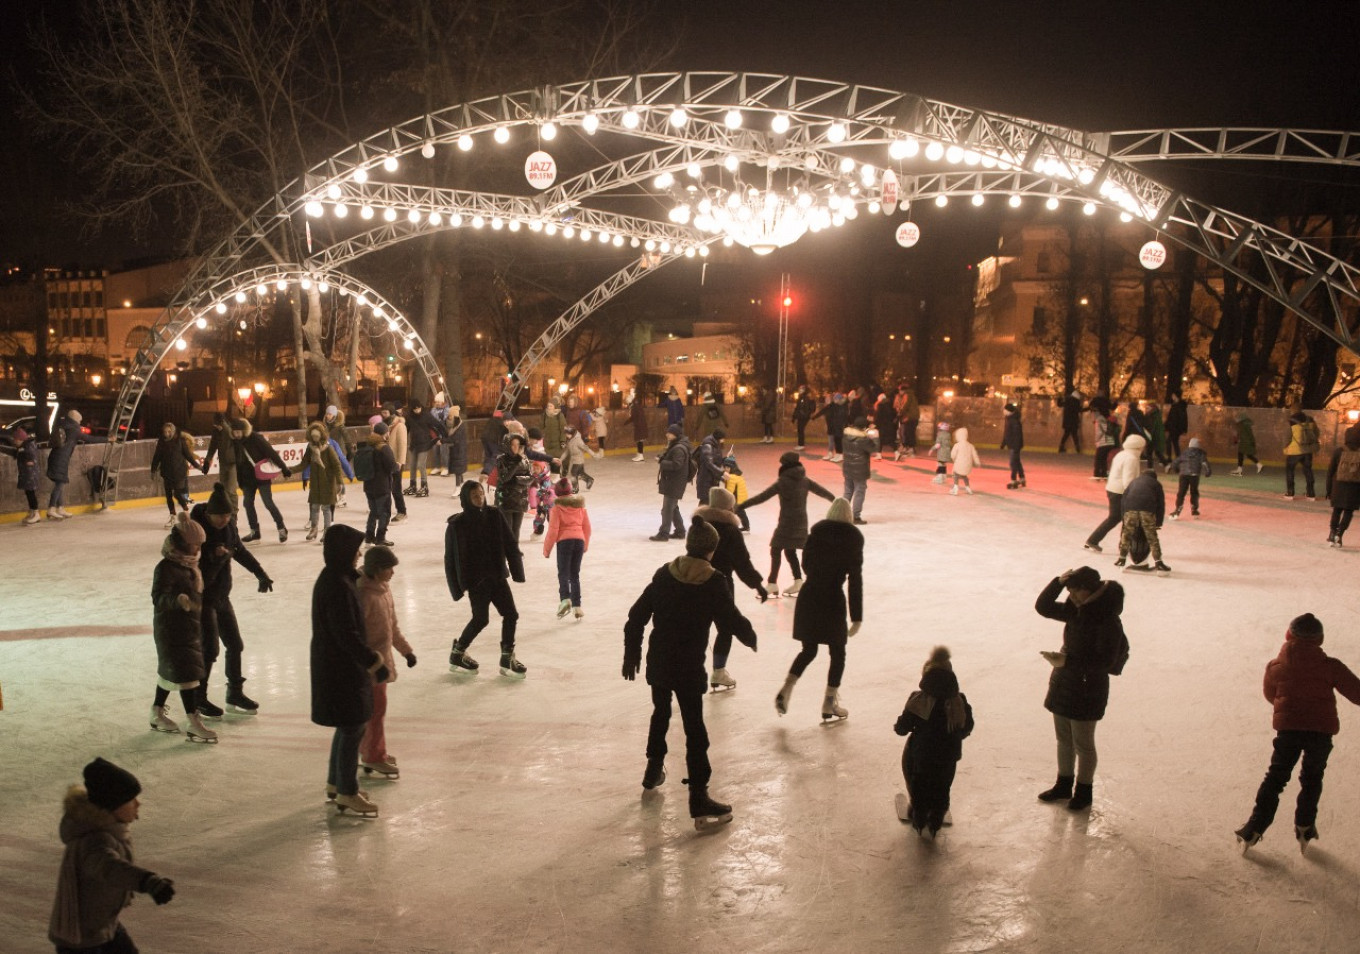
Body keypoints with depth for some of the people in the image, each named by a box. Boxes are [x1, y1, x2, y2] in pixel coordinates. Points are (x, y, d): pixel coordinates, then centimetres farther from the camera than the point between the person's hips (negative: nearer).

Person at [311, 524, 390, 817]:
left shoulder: (334, 578, 6)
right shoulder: (338, 586, -25)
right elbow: (347, 635, -25)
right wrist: (375, 663, -20)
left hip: (336, 664, 10)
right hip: (341, 668, -10)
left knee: (348, 726, 22)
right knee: (352, 729, 2)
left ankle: (335, 783, 35)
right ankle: (347, 794, 15)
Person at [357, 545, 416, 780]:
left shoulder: (384, 588, 5)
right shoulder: (364, 594, -24)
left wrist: (405, 649, 17)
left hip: (382, 660, 9)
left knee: (376, 707, 18)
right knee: (376, 708, 1)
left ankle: (369, 751, 31)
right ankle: (374, 757, 13)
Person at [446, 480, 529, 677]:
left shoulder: (494, 516, -2)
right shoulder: (457, 524, -12)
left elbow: (510, 544, 1)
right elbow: (451, 558, -8)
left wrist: (516, 570, -3)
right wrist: (458, 586, -9)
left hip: (497, 576, 5)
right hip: (475, 579, -5)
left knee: (511, 614, 4)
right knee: (481, 619, -1)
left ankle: (507, 657, 19)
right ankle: (457, 653, 22)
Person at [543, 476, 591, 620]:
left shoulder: (557, 507, -4)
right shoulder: (580, 505, 11)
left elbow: (553, 530, -8)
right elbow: (587, 527, 14)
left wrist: (546, 549, -1)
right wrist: (586, 545, 26)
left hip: (564, 541, -5)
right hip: (579, 540, 5)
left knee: (563, 573, -6)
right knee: (575, 574, 13)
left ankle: (565, 598, -29)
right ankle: (577, 605, 9)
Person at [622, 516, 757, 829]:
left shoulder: (664, 575, 0)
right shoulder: (713, 583, -13)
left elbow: (636, 617, 3)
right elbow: (732, 620, -9)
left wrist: (632, 654, 13)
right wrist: (751, 638, 13)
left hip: (657, 661, 5)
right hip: (689, 666, -5)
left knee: (660, 713, 27)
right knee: (694, 728, -2)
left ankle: (654, 769, 43)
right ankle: (699, 800, -3)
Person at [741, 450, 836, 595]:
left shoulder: (782, 482, -13)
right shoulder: (805, 480, 6)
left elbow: (762, 497, -17)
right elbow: (822, 491, 18)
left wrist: (740, 507, -18)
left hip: (787, 522, -7)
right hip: (801, 522, 7)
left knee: (776, 550, -3)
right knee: (790, 551, 19)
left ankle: (772, 584, -8)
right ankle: (798, 581, 17)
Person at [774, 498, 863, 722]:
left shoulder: (816, 533, 2)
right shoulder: (853, 539, -7)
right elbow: (855, 580, -9)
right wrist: (856, 617, -6)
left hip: (808, 596, 4)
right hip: (833, 600, -4)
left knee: (809, 649, 18)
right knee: (837, 653, 12)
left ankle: (785, 691, 3)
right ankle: (829, 705, 14)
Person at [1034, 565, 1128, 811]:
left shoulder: (1108, 621, -21)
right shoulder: (1076, 611, 2)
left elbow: (1105, 661, -23)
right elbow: (1043, 607, 6)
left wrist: (1068, 660, -28)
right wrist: (1058, 582, -8)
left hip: (1088, 689, -7)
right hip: (1063, 682, 7)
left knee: (1083, 744, 8)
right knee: (1063, 739, 19)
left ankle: (1084, 791, 25)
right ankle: (1064, 784, 35)